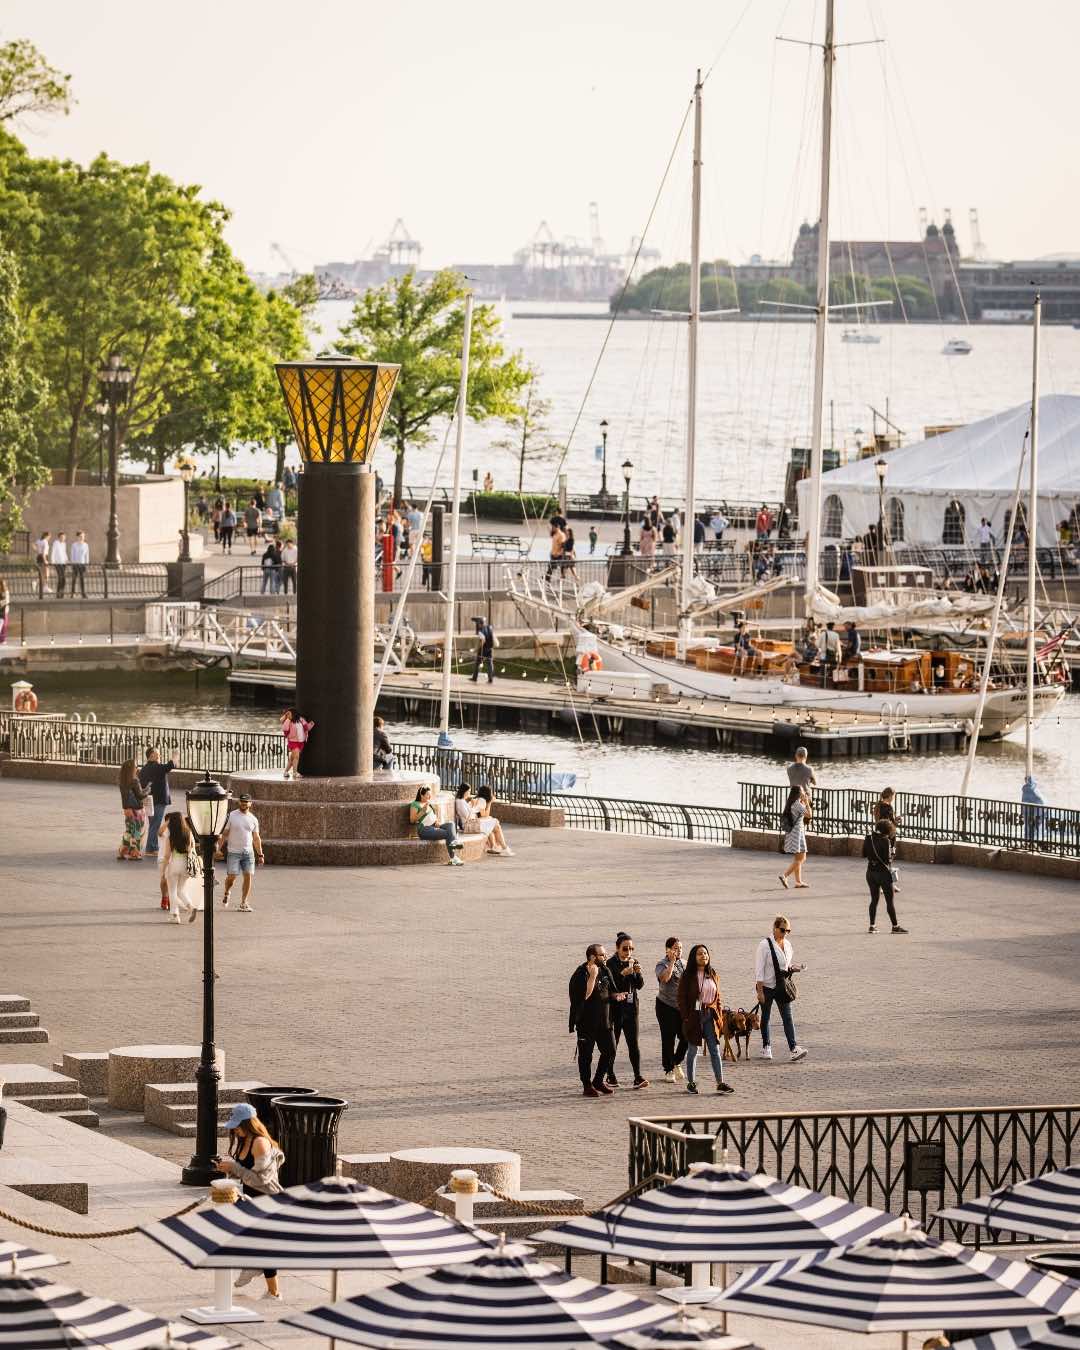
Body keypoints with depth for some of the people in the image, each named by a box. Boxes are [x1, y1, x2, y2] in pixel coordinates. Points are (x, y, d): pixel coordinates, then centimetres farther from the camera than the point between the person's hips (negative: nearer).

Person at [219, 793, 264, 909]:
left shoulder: (253, 819, 9)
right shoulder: (231, 816, -1)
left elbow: (256, 838, 15)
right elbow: (224, 833, 1)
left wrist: (260, 854, 14)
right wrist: (219, 848, -8)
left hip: (248, 852, 3)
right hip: (233, 852, -3)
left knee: (248, 876, -6)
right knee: (231, 876, -7)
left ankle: (244, 903, 2)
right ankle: (226, 893, 25)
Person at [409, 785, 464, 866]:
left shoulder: (429, 804, 27)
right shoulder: (415, 804, 2)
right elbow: (412, 820, -7)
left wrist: (436, 820, 6)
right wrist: (423, 811, -14)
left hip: (434, 827, 7)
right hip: (424, 829, -7)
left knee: (450, 823, -22)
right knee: (447, 834, -27)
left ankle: (455, 842, -44)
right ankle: (453, 858, -37)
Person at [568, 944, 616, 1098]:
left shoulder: (605, 971, 8)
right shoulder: (580, 974, -14)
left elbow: (610, 991, 18)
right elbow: (585, 994, -26)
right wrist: (593, 976, -27)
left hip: (604, 1020, 7)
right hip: (586, 1023, -7)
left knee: (610, 1051, 7)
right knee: (586, 1055, 2)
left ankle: (598, 1081, 23)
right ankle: (587, 1086, 11)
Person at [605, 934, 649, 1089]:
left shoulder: (634, 961, 8)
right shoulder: (610, 963, -8)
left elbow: (639, 985, 5)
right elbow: (609, 986, -16)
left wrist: (638, 973, -13)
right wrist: (623, 974, -26)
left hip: (631, 1007, 4)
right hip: (615, 1008, -4)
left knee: (633, 1043, -2)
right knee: (612, 1043, 3)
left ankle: (638, 1077, -5)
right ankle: (610, 1077, 12)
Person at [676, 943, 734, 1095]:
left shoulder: (713, 976, 10)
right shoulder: (688, 977, -4)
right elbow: (682, 998, -5)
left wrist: (719, 1015, 7)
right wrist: (686, 1018, -11)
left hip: (710, 1016, 4)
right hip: (694, 1016, -4)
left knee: (715, 1050, -1)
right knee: (693, 1050, 5)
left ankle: (720, 1082, -2)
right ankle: (691, 1082, 14)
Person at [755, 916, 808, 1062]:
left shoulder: (787, 945, 6)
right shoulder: (765, 945, -11)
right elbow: (759, 969, -12)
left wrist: (794, 969, -5)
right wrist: (760, 991, -15)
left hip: (782, 987, 4)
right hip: (767, 987, -4)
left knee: (787, 1017, -7)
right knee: (766, 1017, 9)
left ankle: (794, 1048, -15)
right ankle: (766, 1047, 24)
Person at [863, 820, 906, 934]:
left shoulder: (868, 838, 1)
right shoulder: (885, 841, -17)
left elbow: (864, 854, 9)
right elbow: (888, 859, -18)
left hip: (870, 872, 6)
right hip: (883, 872, -6)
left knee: (874, 900, 15)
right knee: (890, 901, 3)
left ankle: (872, 926, 13)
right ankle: (895, 926, 7)